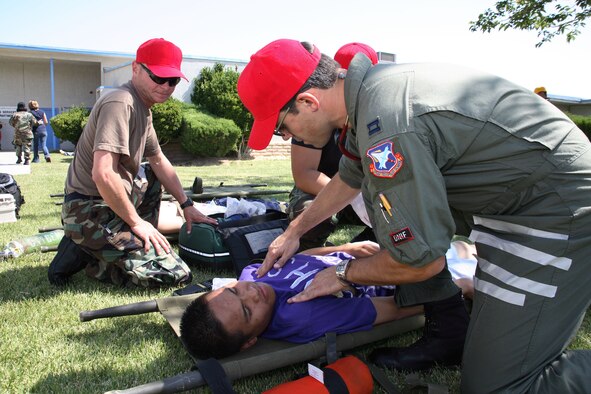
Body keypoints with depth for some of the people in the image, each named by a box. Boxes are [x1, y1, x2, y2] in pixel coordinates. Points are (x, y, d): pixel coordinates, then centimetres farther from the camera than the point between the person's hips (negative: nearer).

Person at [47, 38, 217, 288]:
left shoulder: (143, 109, 12)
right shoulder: (120, 103, -19)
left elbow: (158, 160, 21)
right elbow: (103, 174, -29)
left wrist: (187, 206, 16)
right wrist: (136, 221, -17)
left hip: (109, 202, 10)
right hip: (91, 213, -10)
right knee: (176, 274, -15)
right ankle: (83, 255, -5)